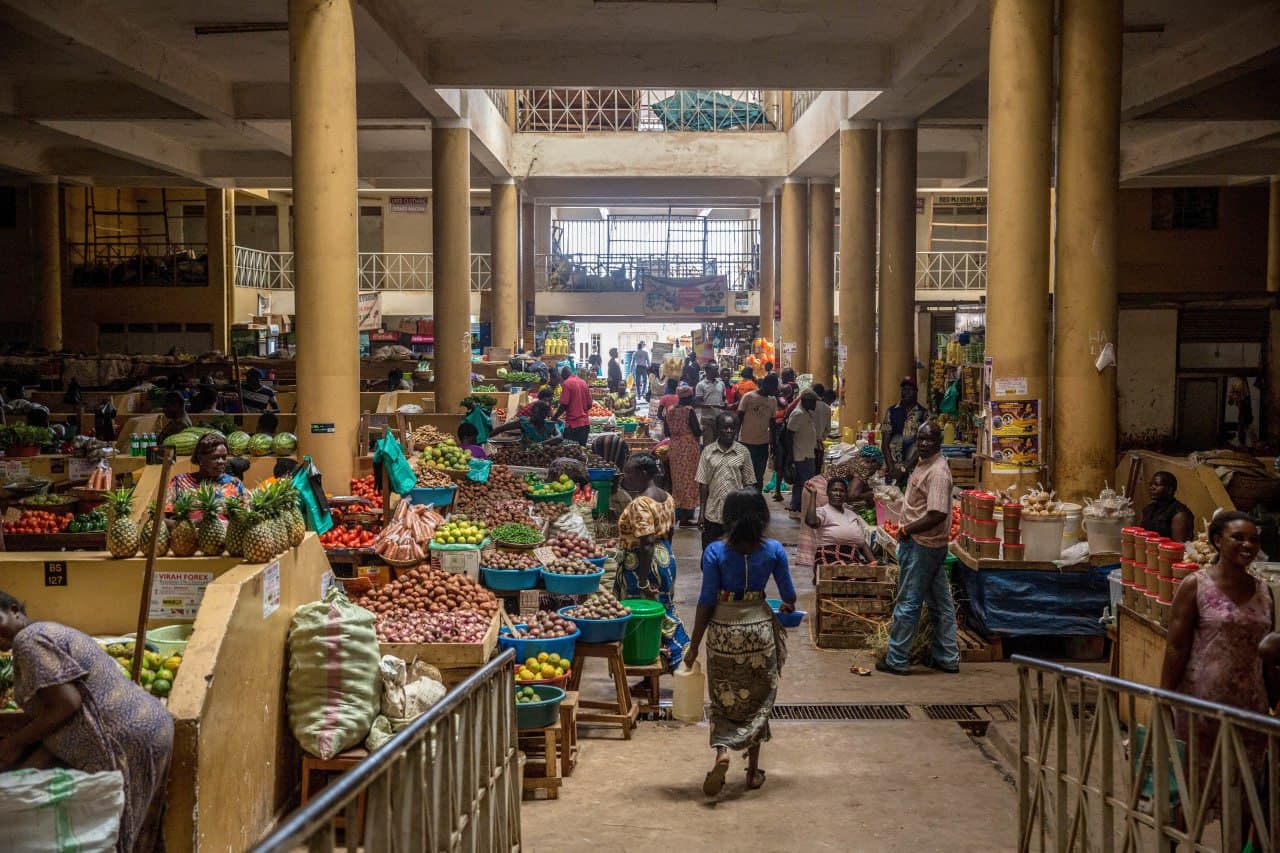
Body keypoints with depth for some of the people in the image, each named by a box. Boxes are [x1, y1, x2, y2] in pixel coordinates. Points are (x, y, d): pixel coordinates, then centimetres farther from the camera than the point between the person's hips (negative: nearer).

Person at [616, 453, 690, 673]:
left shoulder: (640, 504, -22)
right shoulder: (667, 498, 6)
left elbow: (646, 545, -26)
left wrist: (642, 582, -24)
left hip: (642, 564, -9)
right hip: (666, 559, 9)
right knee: (664, 614, 18)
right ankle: (680, 662, 22)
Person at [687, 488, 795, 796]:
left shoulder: (715, 551, -12)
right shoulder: (773, 550, -8)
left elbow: (706, 601, -10)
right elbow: (788, 596, 2)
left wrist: (694, 644, -2)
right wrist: (788, 607, 27)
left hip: (723, 631, -1)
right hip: (759, 628, 1)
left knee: (724, 699, 14)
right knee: (757, 700, 16)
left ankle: (722, 751, -10)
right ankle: (753, 770, 20)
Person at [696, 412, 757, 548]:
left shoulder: (743, 452, -1)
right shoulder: (708, 451, -1)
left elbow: (748, 484, 3)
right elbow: (703, 484, 2)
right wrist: (702, 511, 0)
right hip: (712, 513, 0)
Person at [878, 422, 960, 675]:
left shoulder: (938, 472, -19)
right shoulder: (923, 464, 12)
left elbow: (938, 515, -25)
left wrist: (907, 530, -16)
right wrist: (907, 531, 10)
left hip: (922, 546, -10)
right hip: (924, 544, 10)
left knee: (908, 603, -3)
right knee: (941, 604, 14)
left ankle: (897, 660, 5)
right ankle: (947, 657, 23)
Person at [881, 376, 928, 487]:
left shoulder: (923, 414, 1)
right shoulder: (891, 412, 7)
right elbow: (884, 443, 5)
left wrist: (904, 469, -11)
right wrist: (891, 468, -7)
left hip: (912, 470, -2)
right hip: (892, 471, 2)